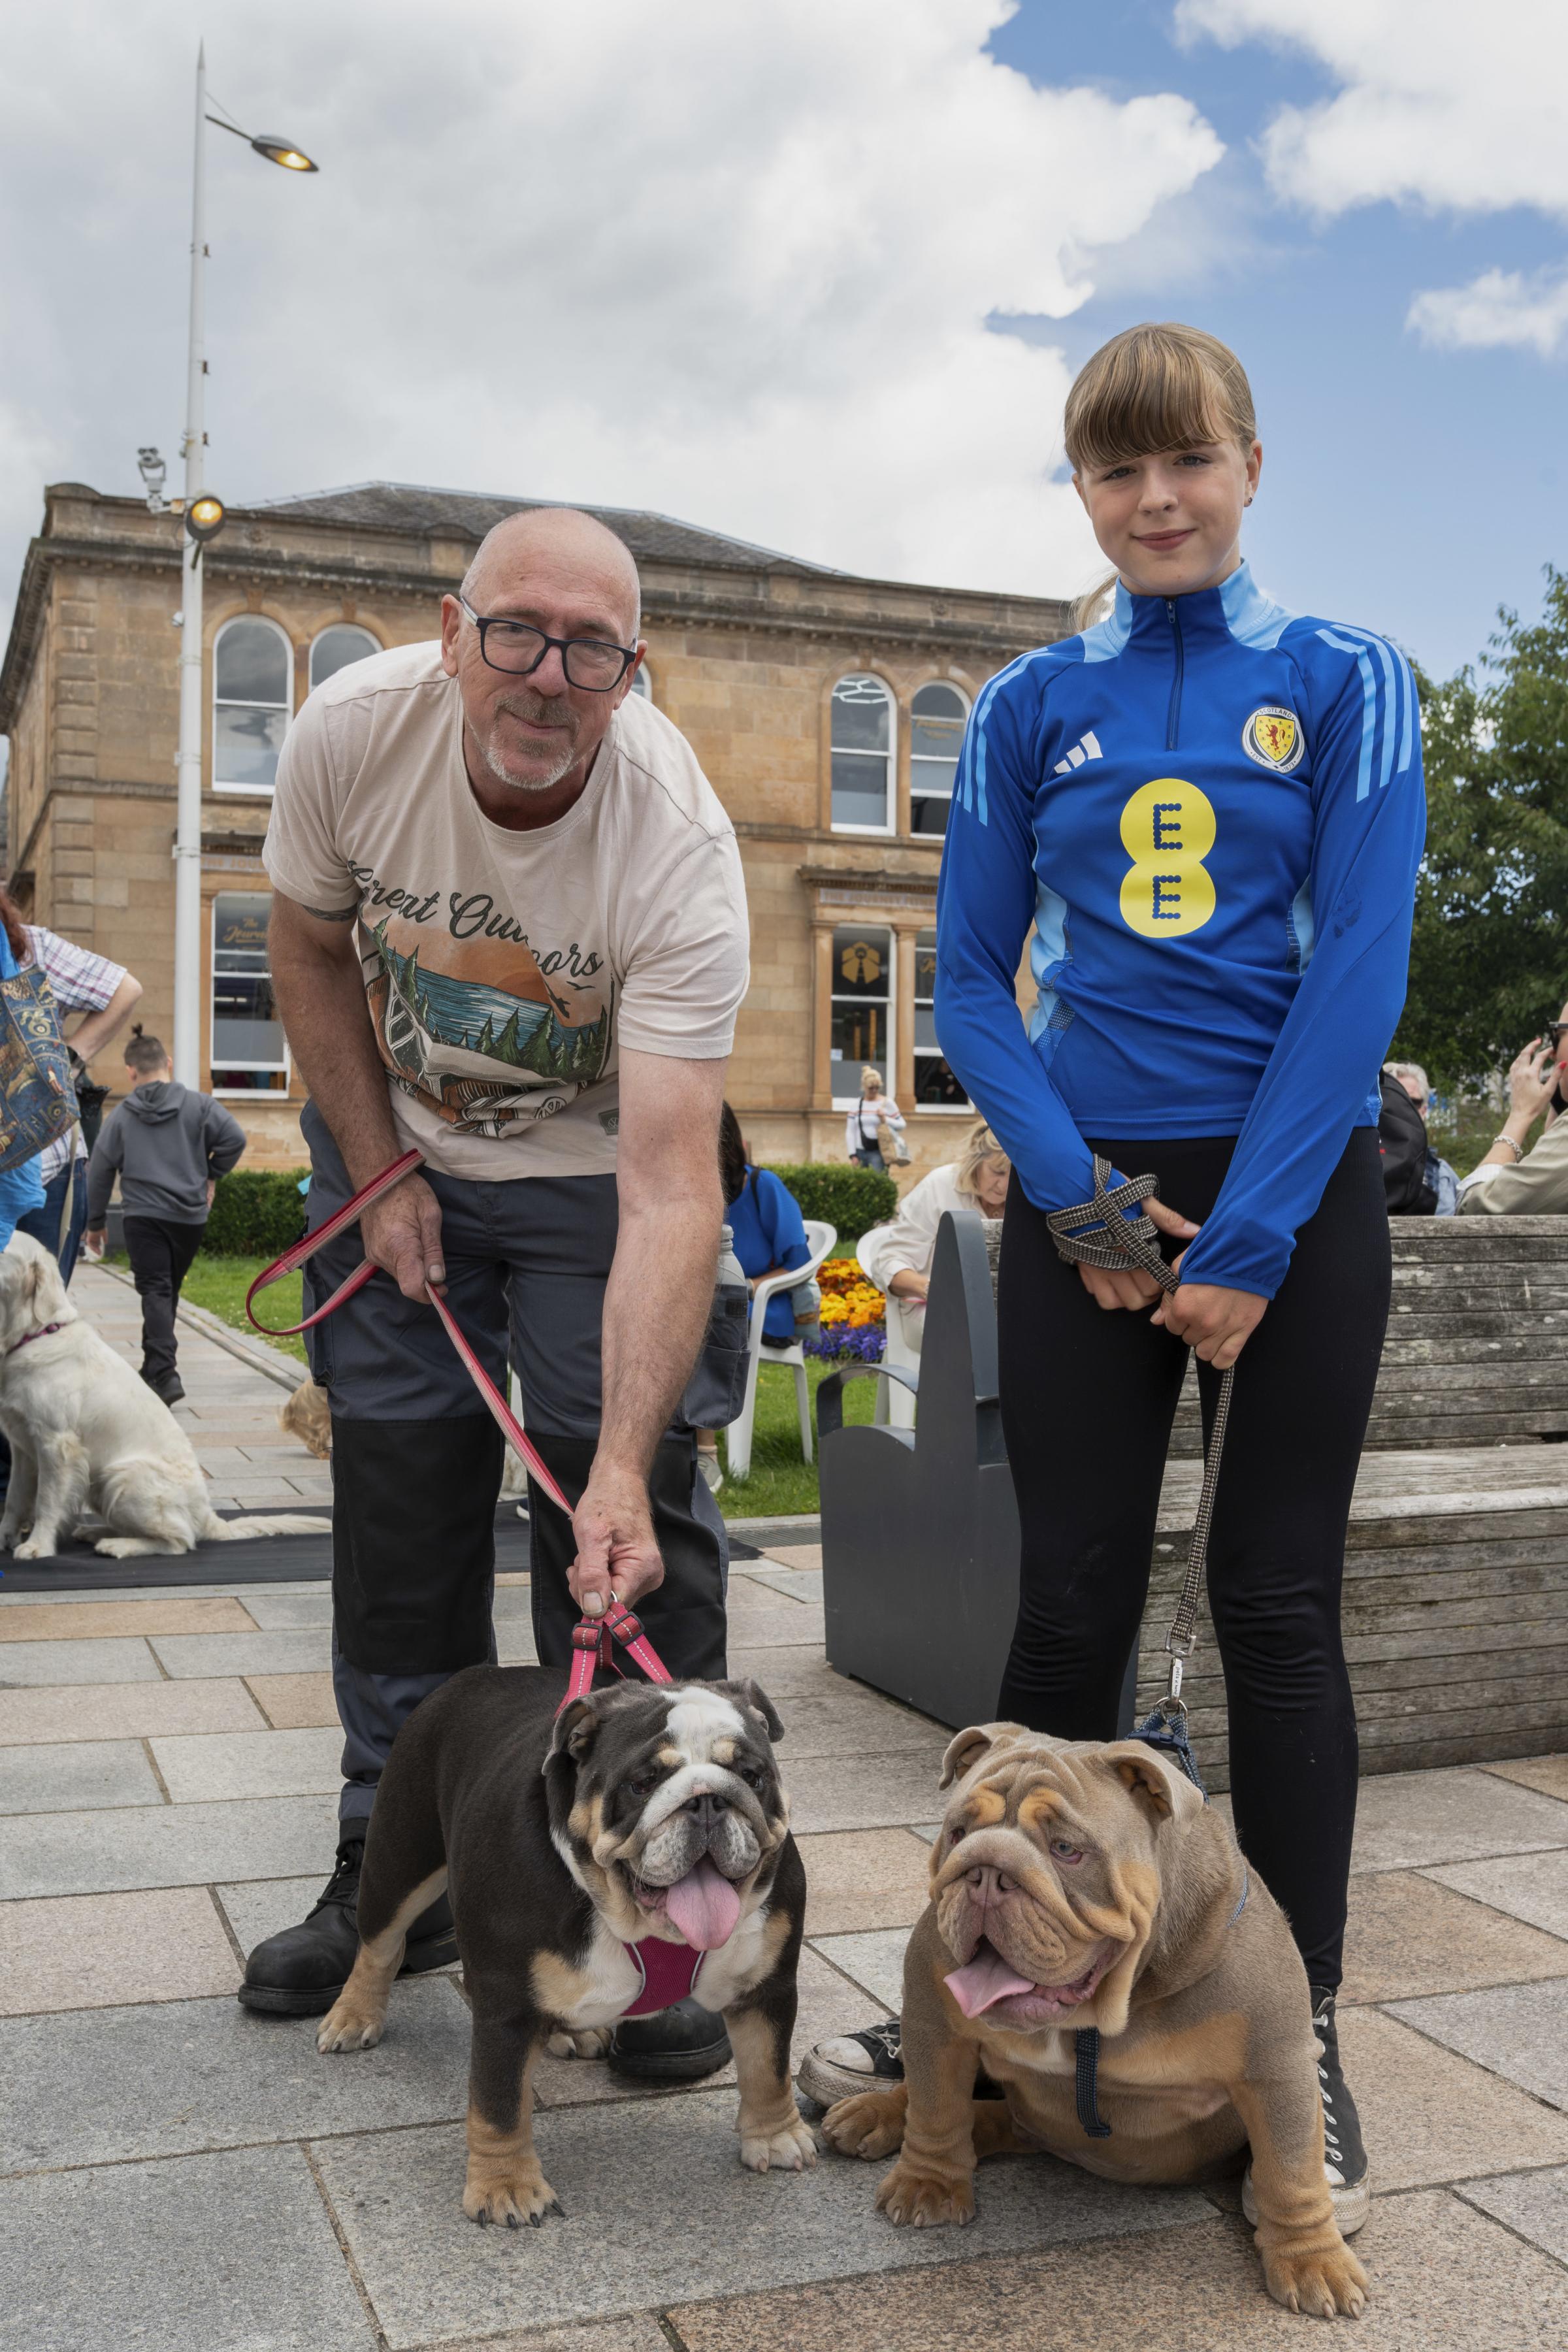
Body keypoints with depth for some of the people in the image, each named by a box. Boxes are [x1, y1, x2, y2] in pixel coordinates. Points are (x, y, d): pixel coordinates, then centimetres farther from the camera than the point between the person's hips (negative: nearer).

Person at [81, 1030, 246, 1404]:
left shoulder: (121, 1117, 2)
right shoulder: (198, 1106, 1)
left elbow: (99, 1173, 6)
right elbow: (235, 1138, -8)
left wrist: (95, 1223, 17)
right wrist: (211, 1176, 8)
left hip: (144, 1218, -2)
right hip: (191, 1217, 2)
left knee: (155, 1292, -5)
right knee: (169, 1291, 17)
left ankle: (165, 1372, -23)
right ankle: (155, 1368, 28)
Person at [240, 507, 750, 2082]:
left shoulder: (679, 846, -33)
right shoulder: (354, 728, -24)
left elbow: (670, 1191, -38)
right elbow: (310, 945, -3)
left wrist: (622, 1469, -46)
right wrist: (375, 1177, -7)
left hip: (595, 1159, -2)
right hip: (395, 1142, 3)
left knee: (638, 1524, -11)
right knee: (397, 1504, 4)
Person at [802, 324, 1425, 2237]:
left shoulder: (1340, 681, 2)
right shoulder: (1031, 708, 8)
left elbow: (1361, 966, -7)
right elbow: (969, 976, 5)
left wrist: (1250, 1238, -13)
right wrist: (1076, 1188, -8)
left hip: (1297, 1187, -1)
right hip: (1086, 1198, 2)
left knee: (1278, 1609, 2)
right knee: (1072, 1611, 4)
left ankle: (1302, 2035, 16)